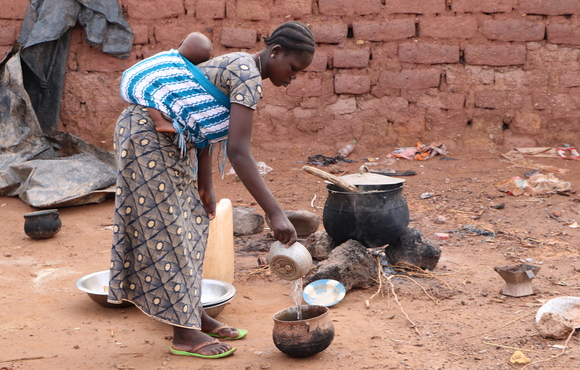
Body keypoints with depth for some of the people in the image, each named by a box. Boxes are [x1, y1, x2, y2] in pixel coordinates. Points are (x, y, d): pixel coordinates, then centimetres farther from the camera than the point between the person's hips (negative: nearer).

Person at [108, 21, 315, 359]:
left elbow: (204, 129, 13)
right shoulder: (249, 77, -20)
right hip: (147, 135, -10)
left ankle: (195, 315, 22)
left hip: (166, 138, 10)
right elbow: (238, 152, -29)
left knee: (190, 223, 13)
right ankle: (184, 334, 3)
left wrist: (205, 186, 10)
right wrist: (275, 213, -32)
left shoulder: (236, 70, 11)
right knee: (165, 229, -4)